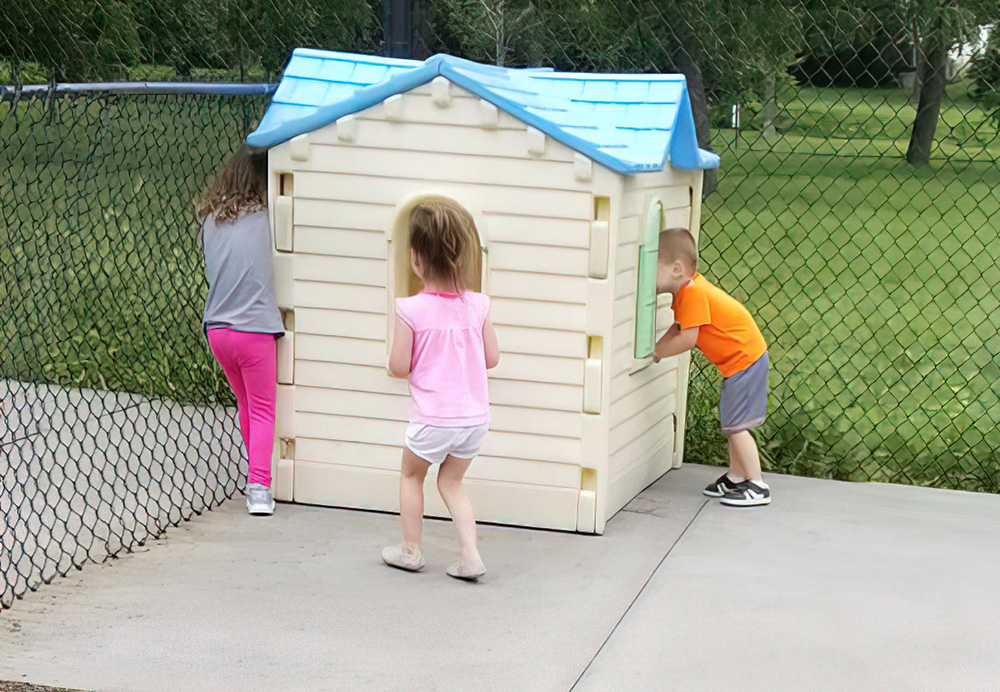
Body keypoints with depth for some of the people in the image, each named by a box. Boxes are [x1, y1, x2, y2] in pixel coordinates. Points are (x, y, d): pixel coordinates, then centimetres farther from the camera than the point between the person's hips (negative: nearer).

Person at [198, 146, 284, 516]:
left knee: (245, 406, 21)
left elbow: (212, 270, 13)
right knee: (262, 411, 4)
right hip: (255, 327, -5)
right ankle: (258, 487, -6)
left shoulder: (210, 220, 4)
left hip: (217, 329, 5)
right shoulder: (264, 219, -10)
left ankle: (259, 476, 30)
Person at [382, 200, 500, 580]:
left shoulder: (410, 309, -14)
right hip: (476, 417, 4)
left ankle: (411, 549, 30)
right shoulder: (477, 306, -3)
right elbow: (491, 358, 5)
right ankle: (470, 555, 11)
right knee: (452, 480, 22)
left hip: (433, 418, -4)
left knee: (411, 475, 22)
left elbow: (398, 367, -10)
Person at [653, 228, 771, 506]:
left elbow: (688, 339, -25)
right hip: (741, 359, 11)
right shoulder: (686, 291, 9)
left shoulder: (693, 294, -23)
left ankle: (757, 487, -2)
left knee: (735, 424, -8)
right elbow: (677, 329, 14)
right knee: (732, 423, 18)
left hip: (744, 358, -11)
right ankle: (736, 477, 29)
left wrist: (657, 352, -13)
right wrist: (657, 348, -1)